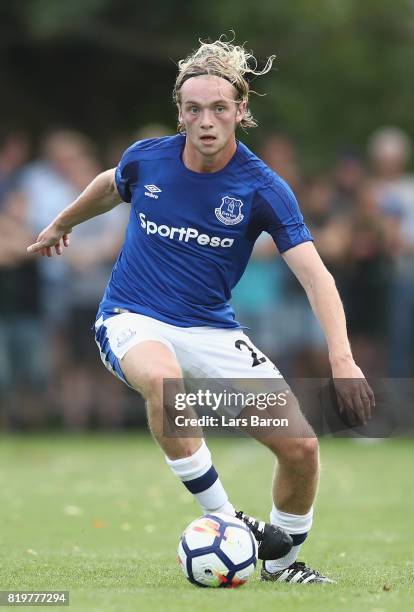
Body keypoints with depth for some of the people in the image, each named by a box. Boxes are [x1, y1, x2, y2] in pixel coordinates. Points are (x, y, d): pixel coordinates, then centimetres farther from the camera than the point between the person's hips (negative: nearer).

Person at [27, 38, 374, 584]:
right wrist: (60, 225, 37)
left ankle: (281, 561, 17)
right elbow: (110, 187, 19)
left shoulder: (262, 188, -13)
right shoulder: (146, 160, -7)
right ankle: (223, 519, -26)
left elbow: (315, 275, -19)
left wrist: (342, 359, -33)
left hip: (211, 330, 1)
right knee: (162, 378, -39)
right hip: (132, 321, -1)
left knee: (301, 446, -11)